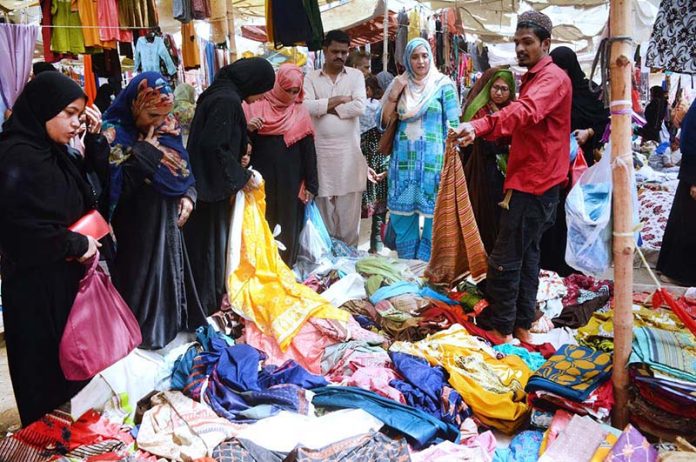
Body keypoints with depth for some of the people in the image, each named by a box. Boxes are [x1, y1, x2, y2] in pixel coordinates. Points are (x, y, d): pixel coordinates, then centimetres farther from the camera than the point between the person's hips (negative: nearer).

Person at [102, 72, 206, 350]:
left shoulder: (168, 126, 3)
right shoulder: (113, 133, -16)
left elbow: (183, 166, 14)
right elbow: (115, 187, -23)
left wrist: (189, 195, -4)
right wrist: (145, 153, -24)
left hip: (167, 224, 7)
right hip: (135, 231, -6)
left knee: (171, 273, 17)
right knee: (141, 279, 3)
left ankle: (173, 323, 35)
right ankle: (144, 335, 20)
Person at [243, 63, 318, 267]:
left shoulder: (301, 113, 5)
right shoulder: (257, 106, 2)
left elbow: (308, 151, 4)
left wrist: (311, 185, 1)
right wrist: (248, 129, -18)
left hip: (290, 181, 1)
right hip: (260, 179, -1)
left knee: (287, 226, 7)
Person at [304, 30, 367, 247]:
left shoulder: (356, 75, 6)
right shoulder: (311, 78, 7)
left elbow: (359, 107, -10)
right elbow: (306, 107, -11)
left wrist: (326, 107, -7)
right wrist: (340, 99, -9)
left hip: (349, 152, 0)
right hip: (320, 151, 1)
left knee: (349, 210, 4)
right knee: (324, 208, 8)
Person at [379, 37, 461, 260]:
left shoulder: (443, 85, 0)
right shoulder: (399, 84, 9)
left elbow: (453, 125, -1)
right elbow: (383, 121, 9)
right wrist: (393, 95, -5)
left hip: (432, 160, -3)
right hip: (403, 160, 3)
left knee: (432, 215, -1)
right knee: (402, 215, 8)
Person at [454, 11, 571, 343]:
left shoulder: (553, 77, -12)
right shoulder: (534, 78, 21)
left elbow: (525, 112, -33)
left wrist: (479, 126, -48)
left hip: (533, 182, -11)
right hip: (532, 179, 11)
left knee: (505, 259, -8)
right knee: (526, 253, 15)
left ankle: (499, 327, 2)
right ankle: (522, 324, 24)